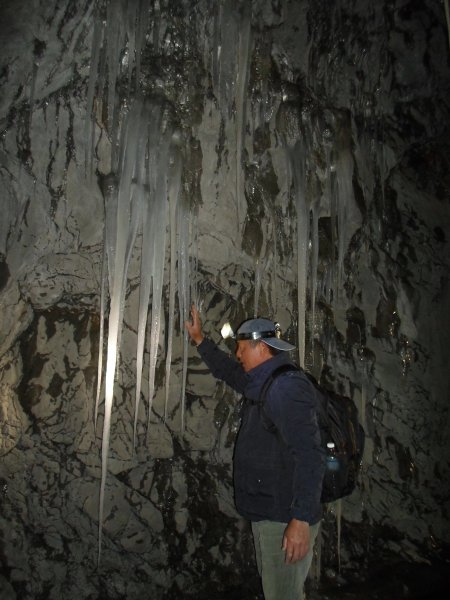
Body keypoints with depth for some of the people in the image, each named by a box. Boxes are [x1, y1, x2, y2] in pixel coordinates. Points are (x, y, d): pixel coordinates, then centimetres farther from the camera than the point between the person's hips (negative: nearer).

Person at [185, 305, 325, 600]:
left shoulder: (287, 386, -22)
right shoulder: (263, 383, 11)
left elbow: (308, 456, -29)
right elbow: (229, 372, 30)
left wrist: (301, 519, -32)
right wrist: (200, 339, 30)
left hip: (286, 520, -10)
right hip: (267, 514, 10)